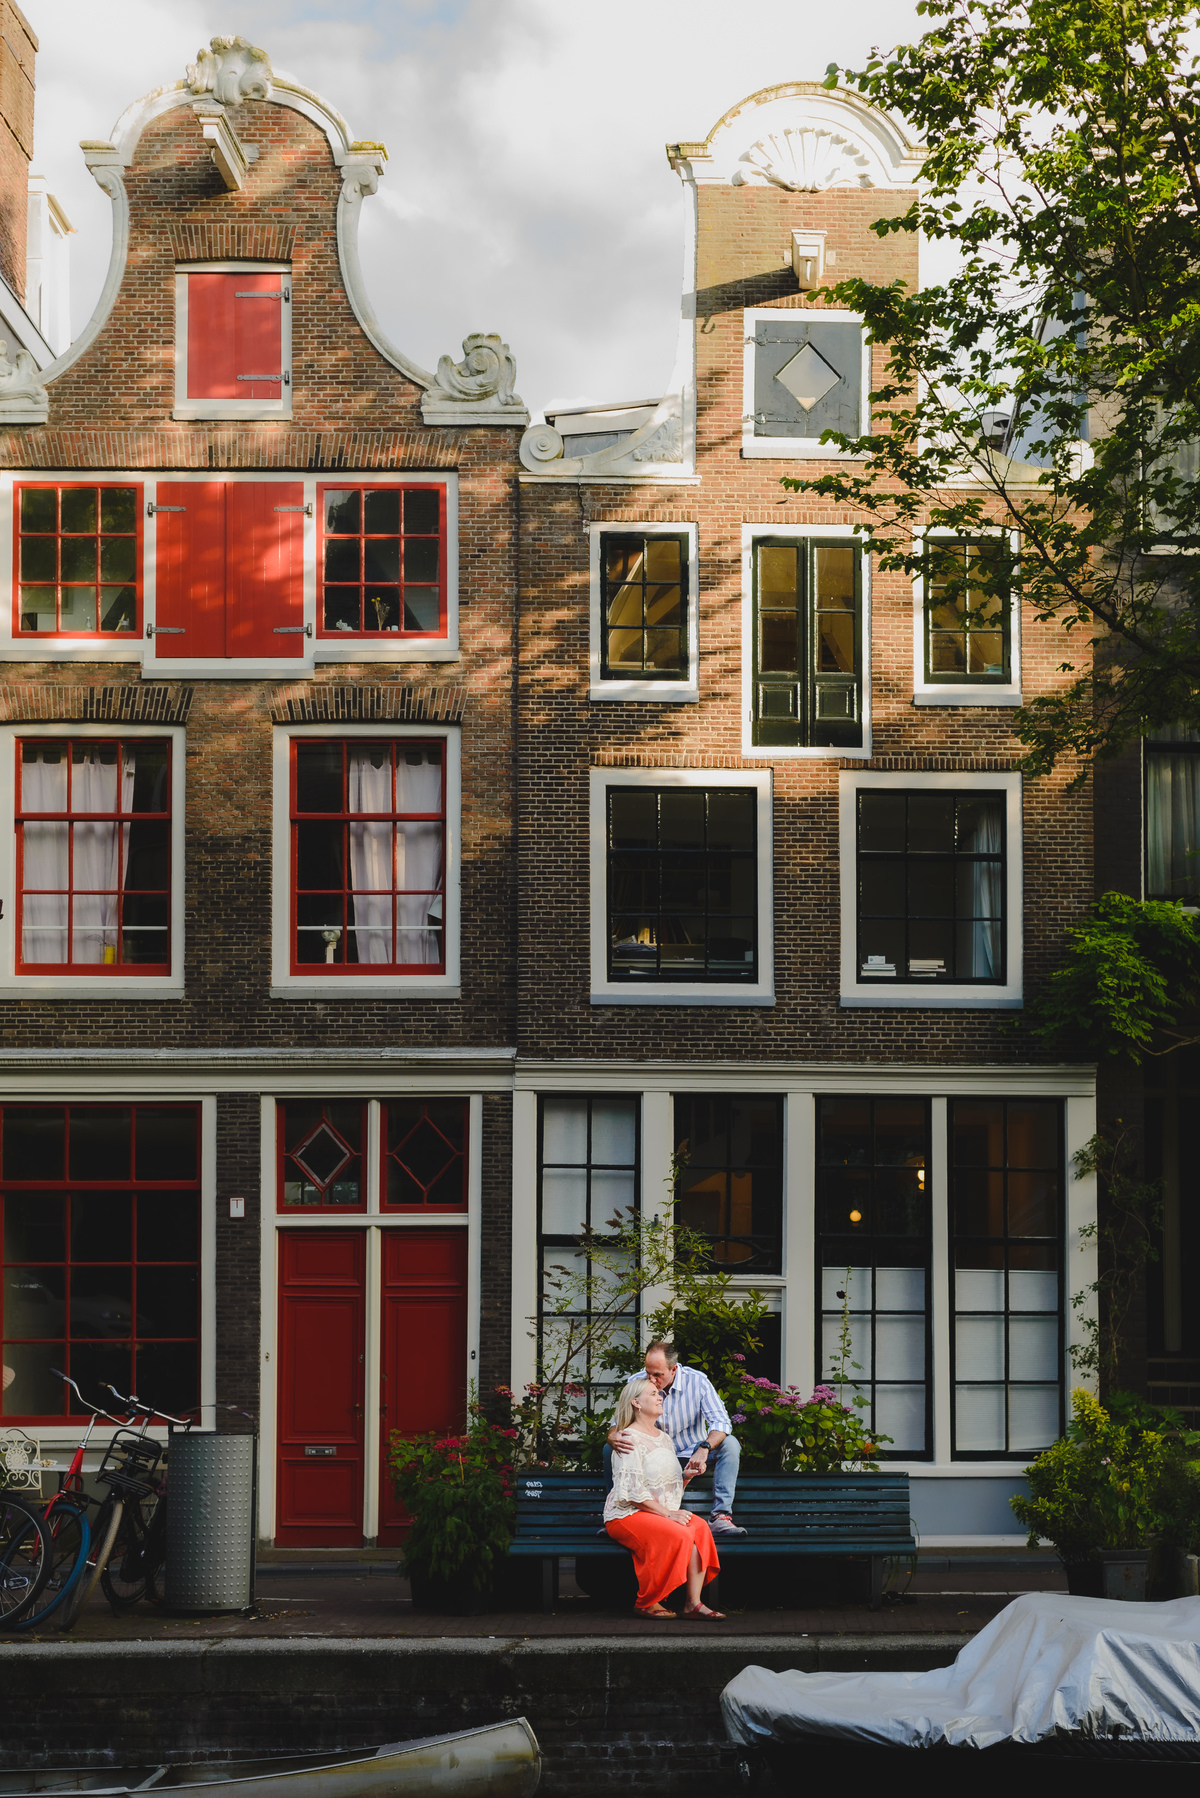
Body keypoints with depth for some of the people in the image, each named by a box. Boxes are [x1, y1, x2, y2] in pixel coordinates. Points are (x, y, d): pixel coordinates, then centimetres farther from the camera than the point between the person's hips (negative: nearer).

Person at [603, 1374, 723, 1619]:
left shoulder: (664, 1438, 19)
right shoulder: (630, 1439, -9)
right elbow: (633, 1491, -16)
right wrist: (667, 1513, -19)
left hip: (662, 1512, 8)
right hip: (626, 1515, -8)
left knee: (699, 1527, -22)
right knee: (678, 1535, -31)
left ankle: (694, 1602, -25)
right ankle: (646, 1603, -17)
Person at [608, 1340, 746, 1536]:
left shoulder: (697, 1382, -13)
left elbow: (721, 1421, -18)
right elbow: (618, 1423, -9)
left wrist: (704, 1449, -39)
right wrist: (613, 1437, -37)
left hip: (691, 1456, 0)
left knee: (730, 1444, -27)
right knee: (610, 1450, -23)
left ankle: (720, 1516, -32)